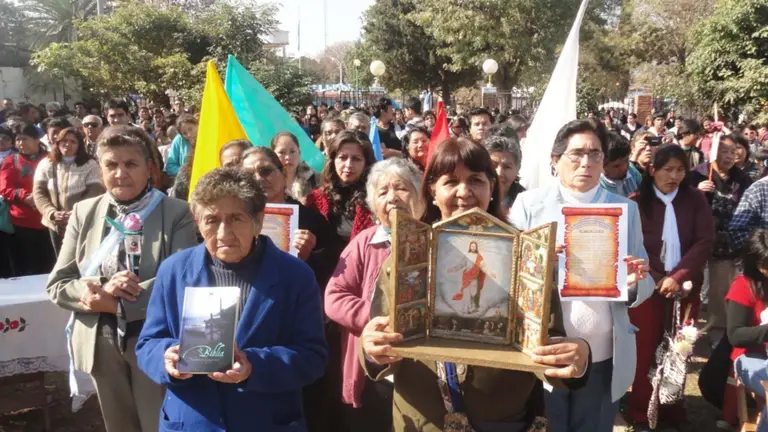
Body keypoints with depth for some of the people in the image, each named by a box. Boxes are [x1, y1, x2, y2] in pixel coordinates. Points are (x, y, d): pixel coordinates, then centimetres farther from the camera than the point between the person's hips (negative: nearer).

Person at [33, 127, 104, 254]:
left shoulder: (90, 165, -4)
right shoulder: (46, 164, 5)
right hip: (55, 224, 3)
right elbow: (38, 193, 0)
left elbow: (95, 192, -12)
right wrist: (52, 213, -15)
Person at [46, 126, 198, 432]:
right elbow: (57, 284, 3)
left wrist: (116, 303, -19)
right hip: (101, 344, 4)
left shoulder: (176, 213, -7)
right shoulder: (84, 213, 4)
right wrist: (102, 289, -18)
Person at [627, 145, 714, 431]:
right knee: (645, 348, 3)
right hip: (648, 284, -2)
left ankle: (674, 409, 26)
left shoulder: (695, 198, 2)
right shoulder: (636, 202, -5)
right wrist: (657, 280, -14)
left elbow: (705, 241, -5)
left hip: (686, 285, 3)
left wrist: (679, 276, -16)